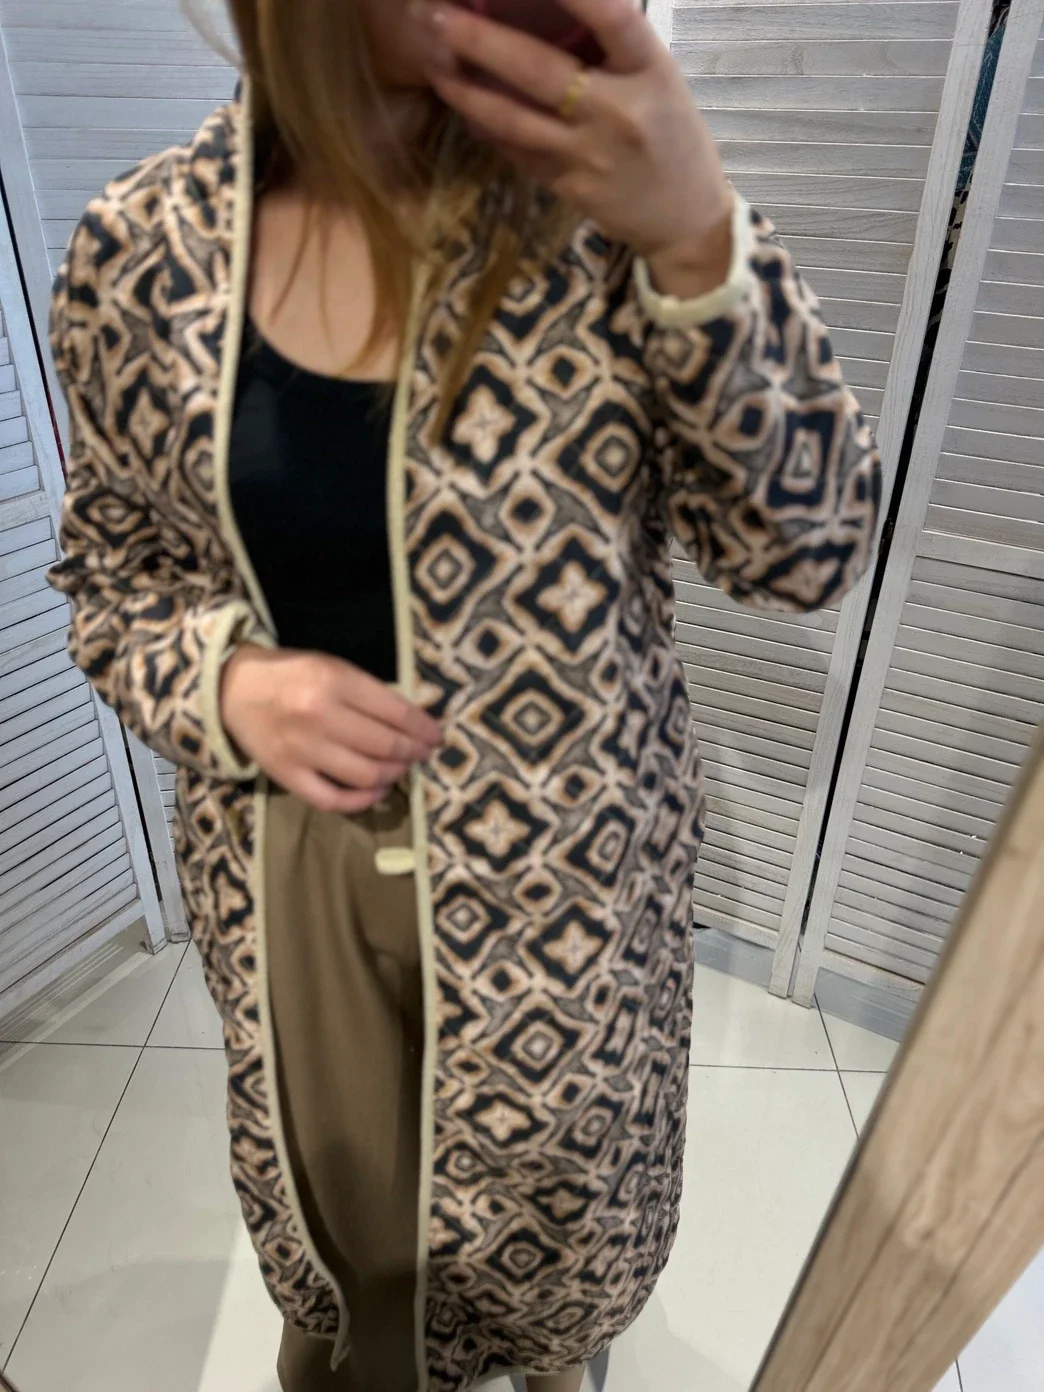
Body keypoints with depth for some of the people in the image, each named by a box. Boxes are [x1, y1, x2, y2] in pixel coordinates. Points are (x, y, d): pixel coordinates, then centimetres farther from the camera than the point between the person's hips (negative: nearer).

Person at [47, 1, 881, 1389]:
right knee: (334, 1200, 28)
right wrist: (225, 684, -17)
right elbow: (113, 571, 4)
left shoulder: (594, 199, -14)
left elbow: (807, 550, -15)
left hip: (557, 860, -1)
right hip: (288, 862, 2)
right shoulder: (138, 248, -8)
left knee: (553, 1173, 28)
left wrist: (697, 242, -29)